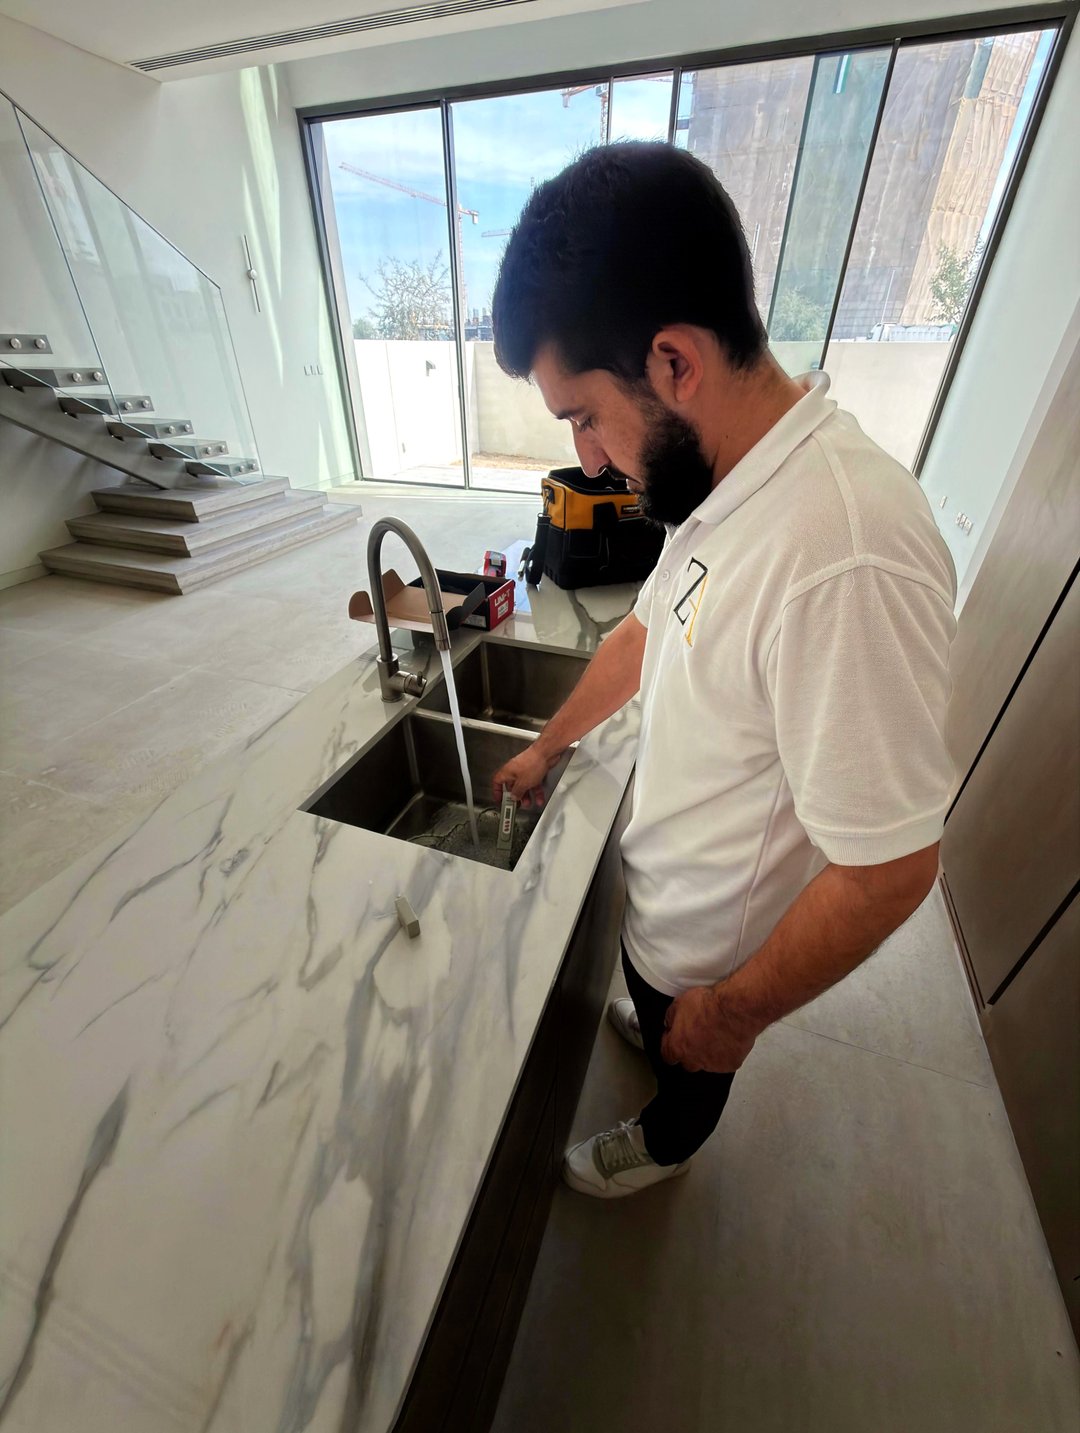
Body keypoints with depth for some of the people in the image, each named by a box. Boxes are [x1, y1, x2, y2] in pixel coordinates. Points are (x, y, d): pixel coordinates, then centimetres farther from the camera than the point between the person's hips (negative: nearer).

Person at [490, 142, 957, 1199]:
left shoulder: (844, 560, -39)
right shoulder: (723, 485, -9)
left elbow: (889, 868, -32)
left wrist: (733, 1015, -17)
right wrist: (547, 746, 13)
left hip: (712, 936, -5)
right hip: (662, 880, 6)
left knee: (690, 1059, 29)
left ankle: (669, 1141, 63)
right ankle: (654, 1026, 70)